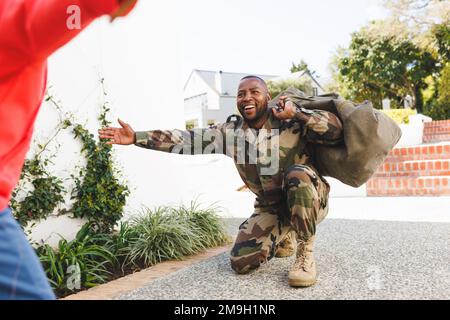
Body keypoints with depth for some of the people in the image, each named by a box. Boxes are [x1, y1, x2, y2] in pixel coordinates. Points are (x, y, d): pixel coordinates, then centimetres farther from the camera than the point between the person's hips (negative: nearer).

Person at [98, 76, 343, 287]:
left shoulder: (291, 121, -16)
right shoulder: (231, 131, -6)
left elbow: (336, 131, -22)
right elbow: (188, 140, -9)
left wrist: (297, 113, -31)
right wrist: (136, 137, -13)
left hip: (309, 201, -4)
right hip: (271, 208, 4)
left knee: (298, 174, -36)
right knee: (240, 262, -8)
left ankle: (305, 254, -18)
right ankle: (282, 239, 24)